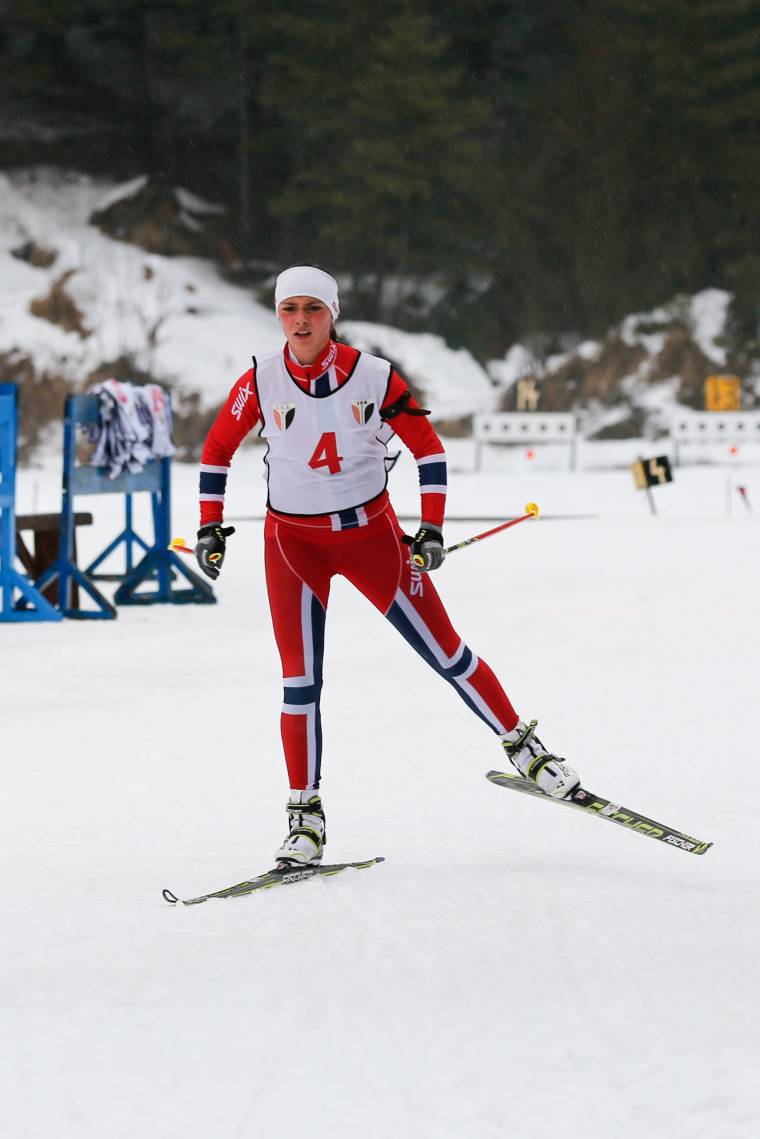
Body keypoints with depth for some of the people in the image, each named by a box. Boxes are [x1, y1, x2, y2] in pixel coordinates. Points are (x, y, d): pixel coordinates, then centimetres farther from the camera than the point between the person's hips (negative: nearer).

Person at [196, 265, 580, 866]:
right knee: (300, 680, -5)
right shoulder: (261, 382, -9)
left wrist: (432, 528, -5)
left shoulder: (373, 376, -11)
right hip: (294, 541, 0)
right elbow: (217, 450, 6)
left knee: (444, 650, 1)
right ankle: (305, 814, 5)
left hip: (371, 532, 0)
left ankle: (523, 747, 17)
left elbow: (428, 447, 0)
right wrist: (210, 526, 2)